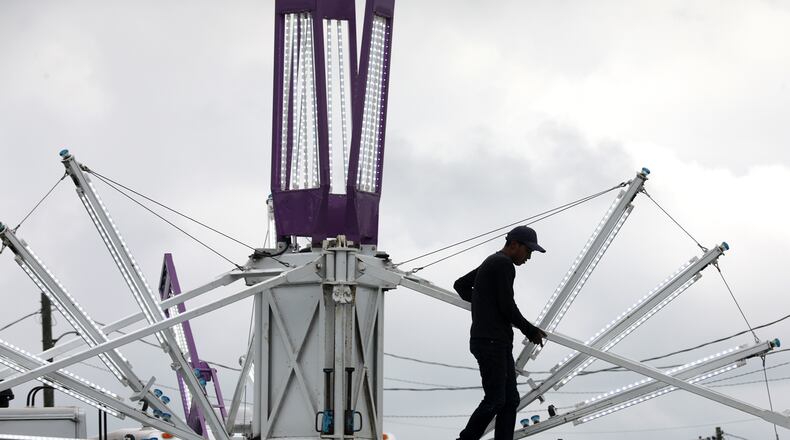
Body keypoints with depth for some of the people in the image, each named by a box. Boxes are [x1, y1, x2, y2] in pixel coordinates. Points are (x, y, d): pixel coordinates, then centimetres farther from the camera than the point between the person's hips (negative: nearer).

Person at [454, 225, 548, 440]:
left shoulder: (490, 263, 21)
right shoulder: (503, 264, -10)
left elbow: (460, 285, 32)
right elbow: (507, 306, -14)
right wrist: (531, 331, -2)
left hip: (499, 343, 10)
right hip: (490, 342, -10)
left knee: (510, 400, 4)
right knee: (495, 400, -11)